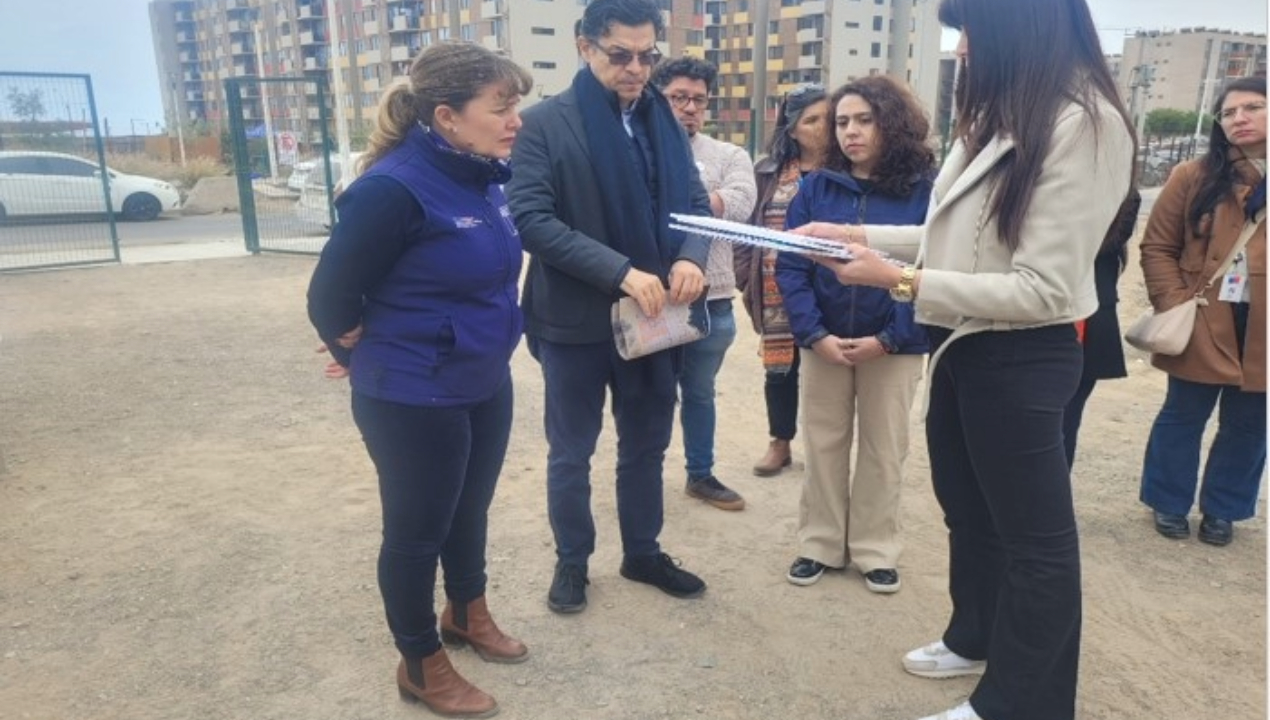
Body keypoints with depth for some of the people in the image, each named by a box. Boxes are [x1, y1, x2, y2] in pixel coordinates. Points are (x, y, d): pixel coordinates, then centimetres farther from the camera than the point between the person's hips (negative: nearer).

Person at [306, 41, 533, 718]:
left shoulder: (486, 175, -2)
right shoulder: (395, 188, -24)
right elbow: (331, 296, -16)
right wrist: (379, 356, 0)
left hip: (486, 385, 7)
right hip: (412, 401, -7)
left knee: (471, 508, 23)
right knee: (417, 528, 11)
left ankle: (466, 613, 48)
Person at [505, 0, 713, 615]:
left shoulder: (664, 121, 9)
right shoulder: (544, 123, -9)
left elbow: (695, 203, 9)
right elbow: (531, 219, -18)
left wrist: (689, 258, -14)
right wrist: (621, 271, -26)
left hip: (652, 319, 5)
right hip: (575, 321, -5)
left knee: (646, 447, 17)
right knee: (570, 454, 11)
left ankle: (643, 554, 37)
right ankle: (572, 562, 32)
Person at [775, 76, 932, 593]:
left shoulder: (926, 189, -6)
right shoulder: (816, 187, -1)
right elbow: (791, 266, -4)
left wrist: (889, 338, -16)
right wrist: (814, 333, -15)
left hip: (893, 346, -1)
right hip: (825, 342, 2)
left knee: (884, 450, 11)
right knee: (823, 445, 11)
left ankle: (875, 550, 28)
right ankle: (820, 544, 27)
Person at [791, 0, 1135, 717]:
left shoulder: (1084, 124, -19)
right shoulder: (1002, 114, 11)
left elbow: (1041, 289, -23)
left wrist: (901, 280, -22)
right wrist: (859, 234, 7)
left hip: (1020, 359, -9)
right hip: (965, 346, 9)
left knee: (1033, 533, 8)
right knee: (968, 505, 23)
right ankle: (977, 637, 46)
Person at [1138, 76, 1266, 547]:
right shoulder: (1195, 176, -1)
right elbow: (1157, 246, -1)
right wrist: (1173, 305, -12)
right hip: (1203, 326, -2)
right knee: (1183, 416, 10)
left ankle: (1222, 510, 29)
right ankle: (1169, 504, 27)